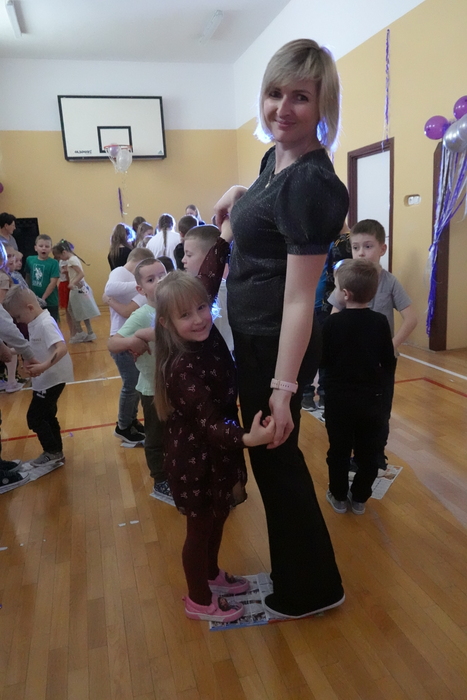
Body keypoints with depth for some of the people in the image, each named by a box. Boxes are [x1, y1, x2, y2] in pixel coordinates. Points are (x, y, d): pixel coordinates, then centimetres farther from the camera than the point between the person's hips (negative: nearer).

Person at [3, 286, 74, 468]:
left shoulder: (45, 324, -22)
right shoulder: (35, 323, 7)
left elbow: (61, 348, -34)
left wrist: (43, 366, -43)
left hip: (52, 379, -10)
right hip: (45, 379, 10)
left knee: (34, 417, -2)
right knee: (46, 416, 17)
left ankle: (52, 453, 9)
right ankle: (55, 452, 28)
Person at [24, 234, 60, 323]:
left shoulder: (53, 263, -13)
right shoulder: (29, 259, 0)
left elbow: (53, 282, -16)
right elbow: (27, 277, 11)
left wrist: (43, 298, -16)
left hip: (50, 302, -4)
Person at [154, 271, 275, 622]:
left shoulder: (211, 339, -8)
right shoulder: (182, 368, -30)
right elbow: (207, 421, -34)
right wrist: (247, 438, -49)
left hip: (219, 452, 8)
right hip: (195, 458, -8)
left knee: (217, 519, 27)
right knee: (199, 528, 14)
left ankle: (212, 575, 53)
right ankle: (200, 601, 38)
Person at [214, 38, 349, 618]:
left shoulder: (311, 183, -22)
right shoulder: (276, 157, 5)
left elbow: (299, 298, -24)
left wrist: (283, 386, -23)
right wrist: (237, 193, 11)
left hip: (274, 347, -10)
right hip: (253, 338, 10)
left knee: (277, 462, 8)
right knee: (271, 459, 23)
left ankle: (311, 590, 35)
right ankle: (293, 572, 49)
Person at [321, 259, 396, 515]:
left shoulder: (332, 322, -14)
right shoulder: (380, 321, -6)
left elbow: (322, 360, -7)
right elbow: (389, 362, 1)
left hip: (339, 398, -2)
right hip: (371, 398, 2)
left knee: (339, 450, 14)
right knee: (368, 452, 15)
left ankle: (339, 497, 26)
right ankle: (359, 498, 27)